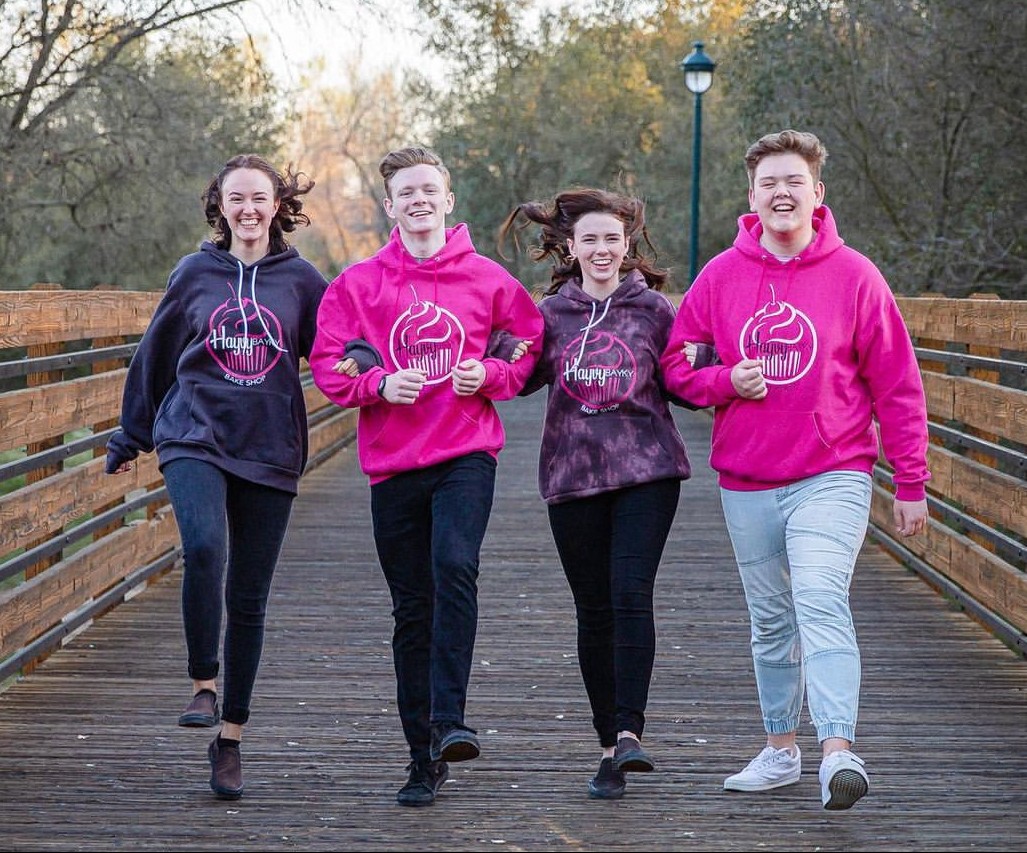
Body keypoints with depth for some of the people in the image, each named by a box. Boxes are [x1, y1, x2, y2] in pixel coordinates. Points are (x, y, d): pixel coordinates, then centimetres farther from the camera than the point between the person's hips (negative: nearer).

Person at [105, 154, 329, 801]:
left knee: (248, 600, 4)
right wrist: (130, 438, 22)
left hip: (269, 452, 1)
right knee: (204, 547, -29)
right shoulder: (194, 274, 7)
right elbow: (154, 357, 15)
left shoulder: (300, 279, 6)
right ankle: (204, 686, -14)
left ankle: (231, 738, 15)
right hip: (194, 437, -1)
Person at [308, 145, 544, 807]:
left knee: (455, 567, -28)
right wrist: (380, 384, -14)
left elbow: (532, 348, 11)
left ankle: (449, 720, -26)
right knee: (412, 610, 6)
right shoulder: (358, 283, 6)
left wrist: (490, 374, -7)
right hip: (392, 462, 2)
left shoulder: (487, 278, 5)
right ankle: (424, 757, 13)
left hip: (467, 454, -2)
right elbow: (327, 365, 3)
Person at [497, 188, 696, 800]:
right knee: (594, 610, 5)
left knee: (631, 594, -16)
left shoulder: (654, 308, 4)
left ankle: (629, 731, -18)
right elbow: (520, 378, 12)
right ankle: (610, 746, 12)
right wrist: (507, 356, -9)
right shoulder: (552, 313, 8)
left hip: (646, 472, -2)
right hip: (572, 475, 2)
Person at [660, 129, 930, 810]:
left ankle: (840, 754, -30)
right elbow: (677, 365, 10)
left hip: (831, 476, -4)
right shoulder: (721, 277, 5)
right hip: (746, 482, 4)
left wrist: (911, 484, -1)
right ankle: (781, 750, 26)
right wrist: (726, 380, -12)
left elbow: (896, 386, 0)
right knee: (771, 621, 13)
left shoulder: (854, 276, -2)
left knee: (821, 601, -22)